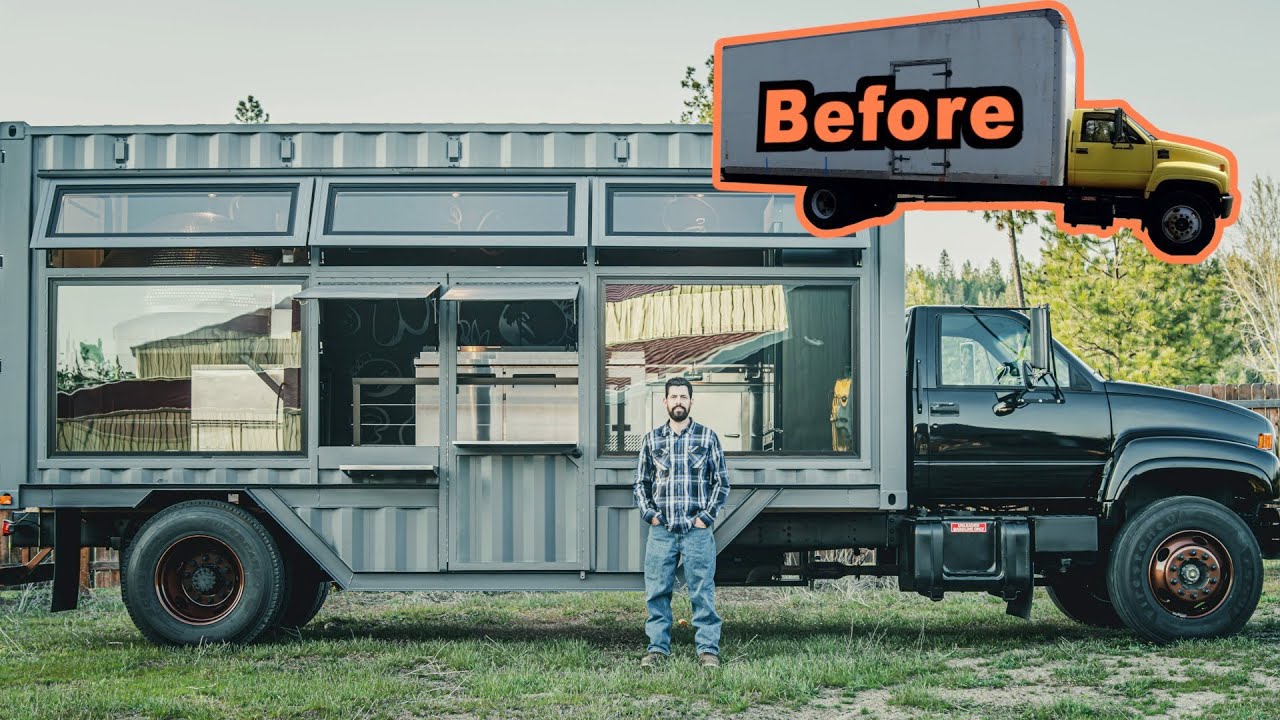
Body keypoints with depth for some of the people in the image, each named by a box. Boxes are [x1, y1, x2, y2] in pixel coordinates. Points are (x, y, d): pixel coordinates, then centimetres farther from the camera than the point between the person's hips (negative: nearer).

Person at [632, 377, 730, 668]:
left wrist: (707, 516, -3)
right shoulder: (652, 439, 9)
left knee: (702, 592, -1)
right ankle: (658, 647, 12)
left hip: (697, 530, -2)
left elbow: (722, 482, 5)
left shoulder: (707, 436, 4)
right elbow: (641, 482, 15)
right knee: (657, 592, 3)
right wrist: (649, 513, 2)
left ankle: (708, 649, 5)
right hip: (661, 530, 2)